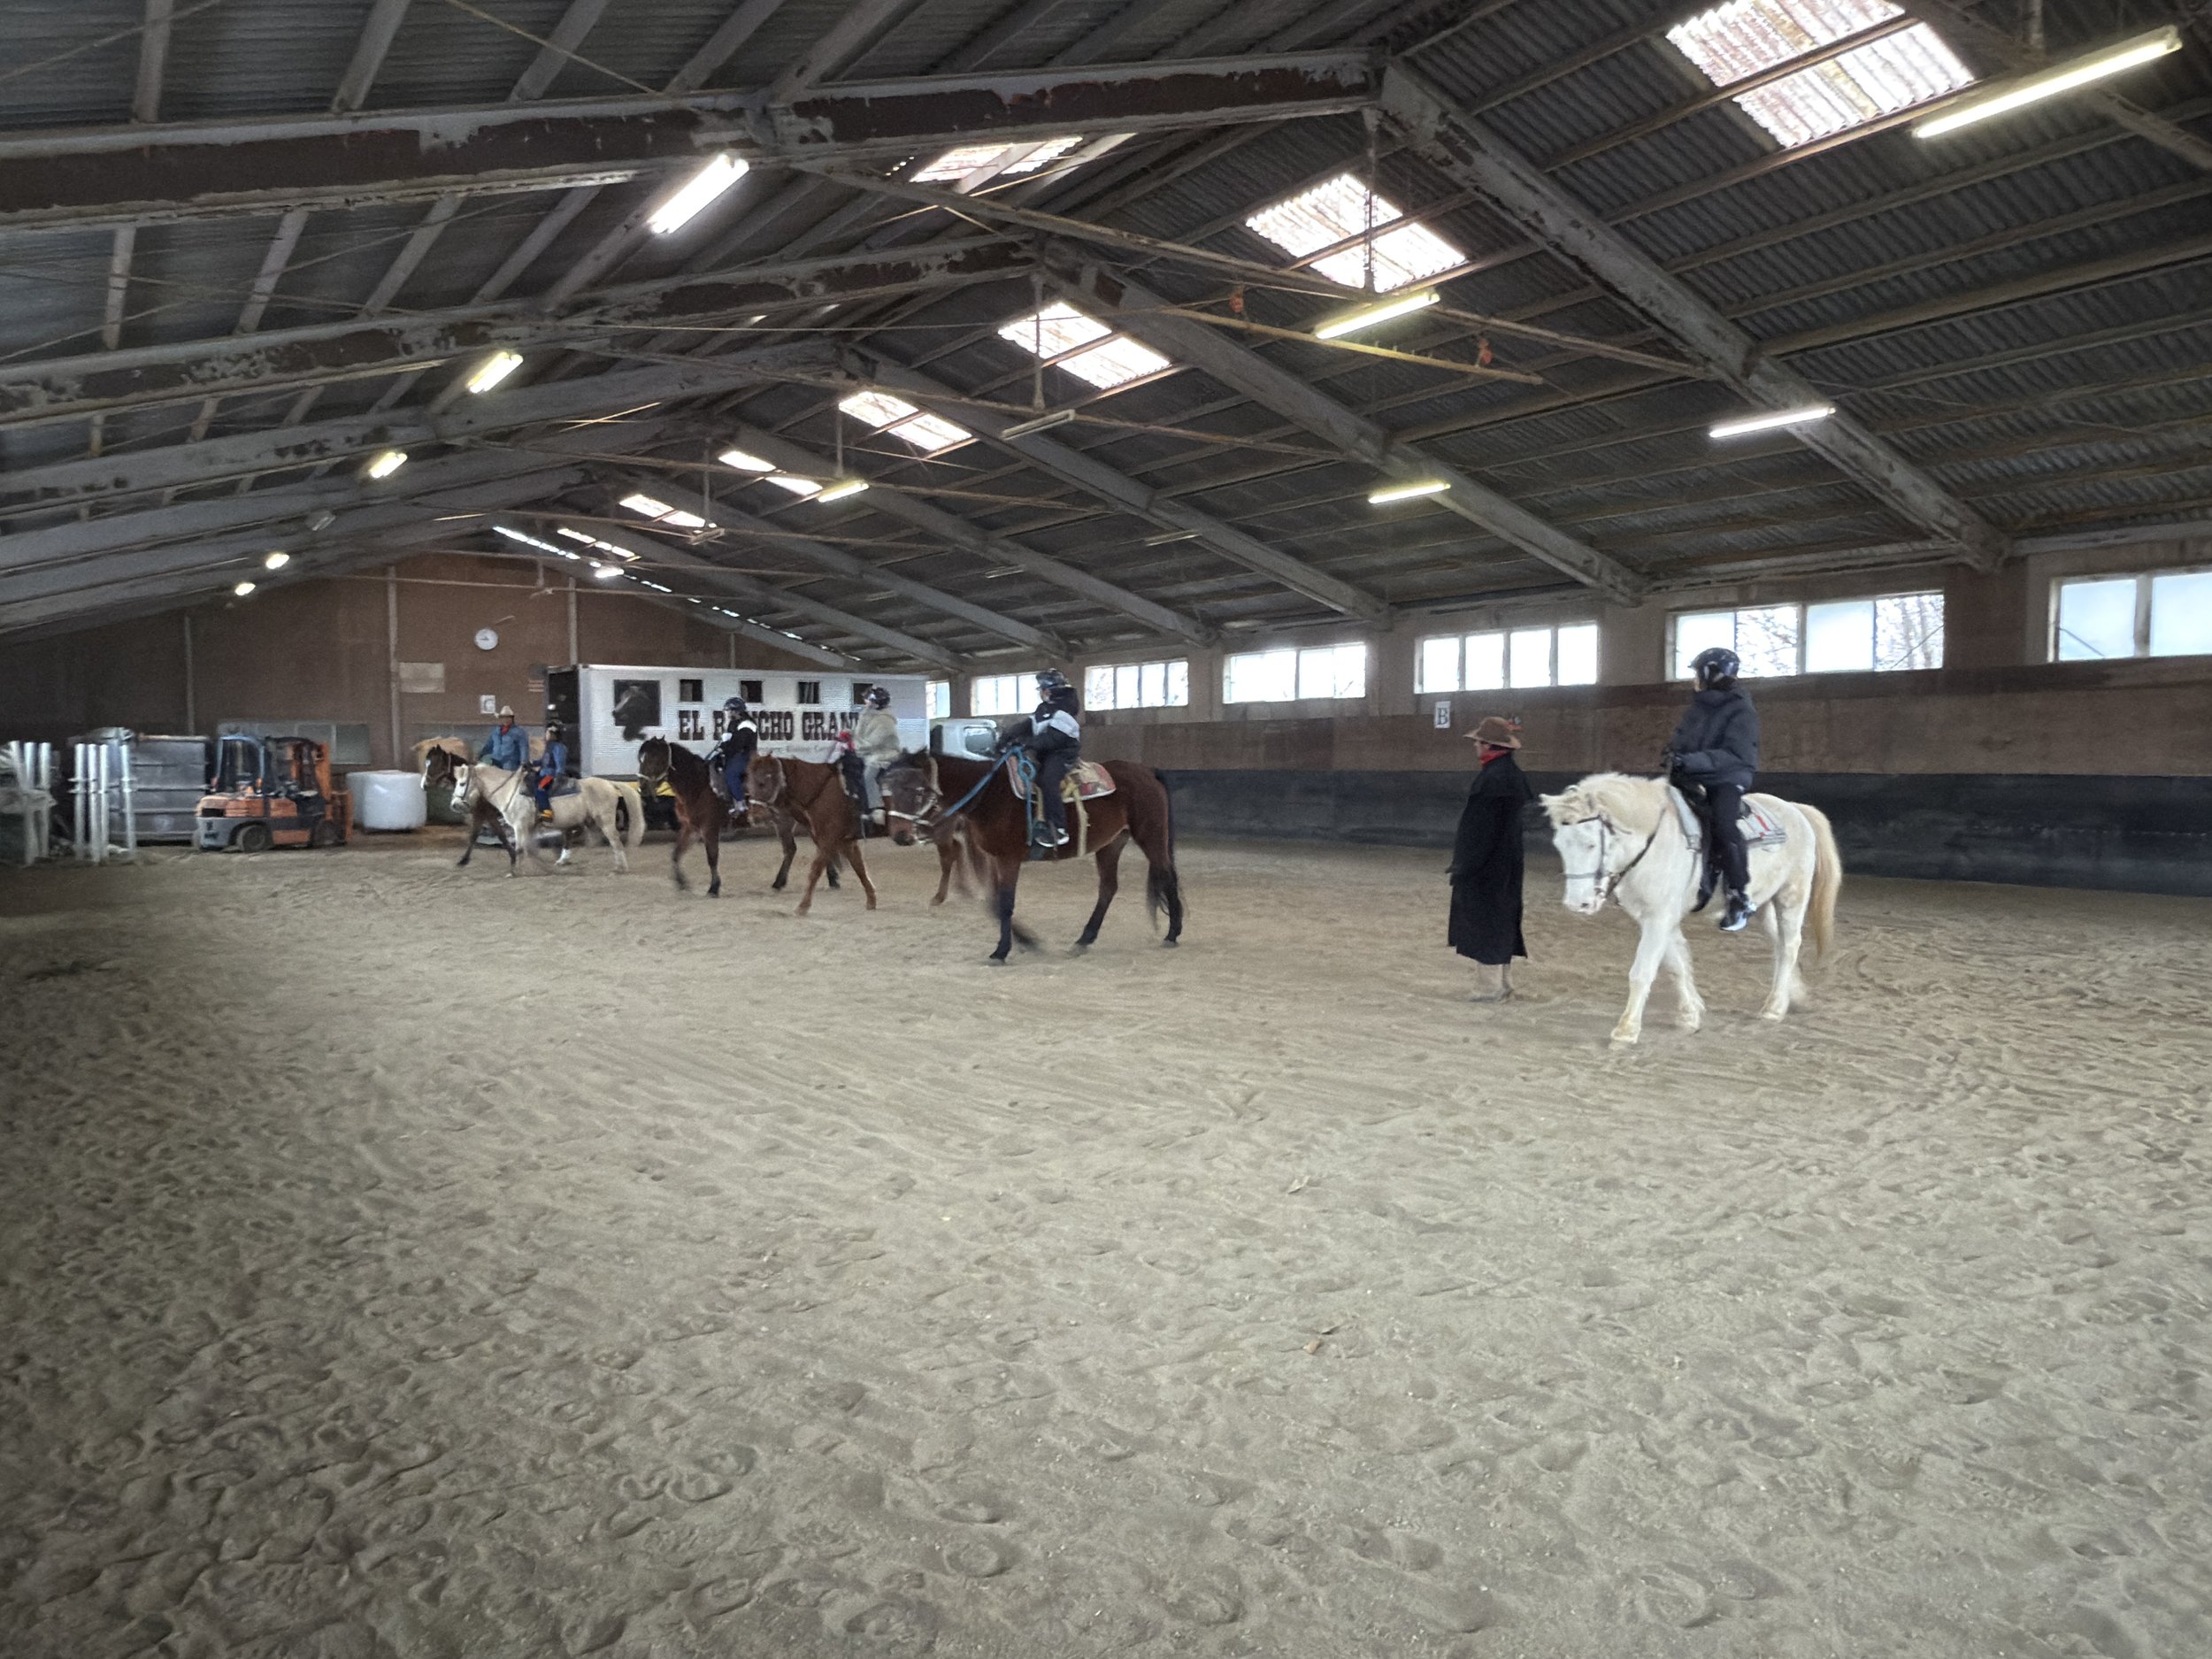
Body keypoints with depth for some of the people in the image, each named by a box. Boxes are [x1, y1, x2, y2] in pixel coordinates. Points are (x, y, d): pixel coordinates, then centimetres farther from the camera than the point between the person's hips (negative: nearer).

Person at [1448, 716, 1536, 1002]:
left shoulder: (1492, 777, -21)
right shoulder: (1514, 773, 7)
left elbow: (1479, 826, -21)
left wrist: (1464, 865, -16)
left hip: (1488, 861, -9)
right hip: (1507, 859, 9)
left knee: (1489, 916, 0)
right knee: (1502, 915, 16)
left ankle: (1501, 984, 6)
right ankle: (1506, 979, 24)